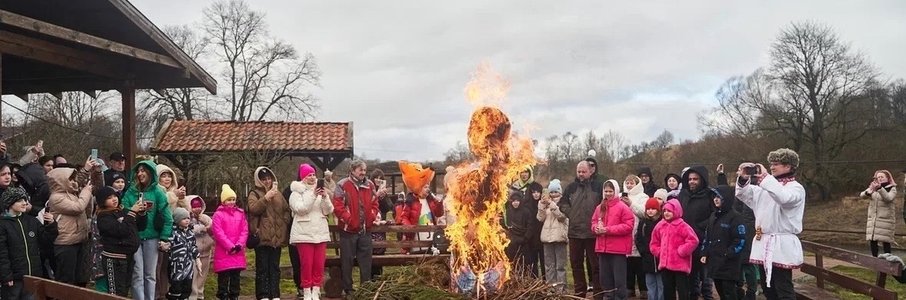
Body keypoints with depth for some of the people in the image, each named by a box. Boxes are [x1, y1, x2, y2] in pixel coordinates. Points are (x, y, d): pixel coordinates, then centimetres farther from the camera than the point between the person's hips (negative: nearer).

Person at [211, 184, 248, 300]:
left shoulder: (240, 213, 10)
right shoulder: (218, 214, -3)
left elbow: (245, 231, 5)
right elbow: (218, 233, -11)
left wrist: (239, 244, -10)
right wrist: (230, 246, -15)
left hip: (238, 251, 4)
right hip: (223, 252, -4)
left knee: (236, 275, 9)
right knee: (223, 276, -1)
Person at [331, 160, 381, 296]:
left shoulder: (370, 185, 9)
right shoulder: (342, 185, -8)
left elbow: (374, 204, 15)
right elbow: (338, 206, -13)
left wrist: (372, 217, 0)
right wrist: (348, 219, -18)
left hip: (366, 229, 5)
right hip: (348, 229, -5)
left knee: (366, 260, 10)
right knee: (347, 260, 5)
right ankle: (348, 288, 14)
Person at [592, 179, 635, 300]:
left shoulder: (623, 207, -9)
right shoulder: (600, 207, 11)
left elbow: (628, 226, -14)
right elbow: (593, 222, 19)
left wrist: (608, 229, -18)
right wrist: (596, 228, -6)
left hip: (618, 248, -6)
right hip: (603, 247, 6)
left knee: (619, 278, -1)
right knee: (605, 276, 13)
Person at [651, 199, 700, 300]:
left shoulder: (682, 226, -9)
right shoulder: (660, 226, 10)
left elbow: (693, 241, -18)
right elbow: (654, 243, 19)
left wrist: (681, 251, -16)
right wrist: (659, 252, 5)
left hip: (680, 265, -6)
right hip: (665, 264, 6)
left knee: (683, 291, -1)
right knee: (668, 291, 14)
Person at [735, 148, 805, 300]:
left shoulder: (796, 188, -5)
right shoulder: (766, 186, 16)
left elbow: (784, 198, -27)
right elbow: (743, 195, 16)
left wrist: (765, 177, -22)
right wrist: (743, 179, -3)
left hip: (781, 246, -7)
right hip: (763, 244, 7)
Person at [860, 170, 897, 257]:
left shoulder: (892, 189, 2)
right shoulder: (874, 187, 13)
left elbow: (888, 198, -19)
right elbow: (862, 195, -3)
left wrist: (880, 188, -34)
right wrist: (869, 192, -26)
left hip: (885, 220, -4)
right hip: (873, 220, 4)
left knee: (885, 242, -7)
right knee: (872, 242, 5)